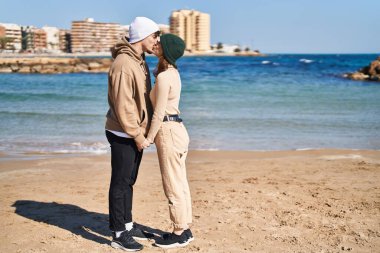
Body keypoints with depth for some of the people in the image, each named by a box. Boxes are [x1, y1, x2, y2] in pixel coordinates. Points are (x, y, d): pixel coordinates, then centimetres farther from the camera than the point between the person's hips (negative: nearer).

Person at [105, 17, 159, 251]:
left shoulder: (140, 62, 11)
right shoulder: (123, 64, -19)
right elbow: (123, 106, -22)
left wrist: (142, 133, 10)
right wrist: (137, 136, -17)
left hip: (136, 133, 9)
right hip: (123, 135, -9)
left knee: (129, 181, 17)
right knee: (120, 183, 0)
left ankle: (127, 224, 29)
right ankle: (119, 234, 10)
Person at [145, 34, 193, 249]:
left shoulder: (163, 77, -18)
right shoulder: (173, 72, 11)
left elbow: (159, 113, -17)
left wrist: (148, 139, -9)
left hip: (168, 131, -10)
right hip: (177, 128, 10)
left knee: (173, 185, 1)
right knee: (180, 183, 14)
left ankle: (180, 234, 12)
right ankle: (185, 229, 24)